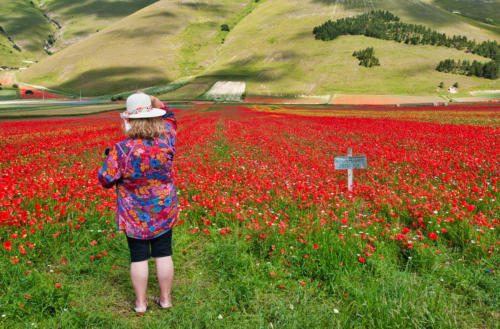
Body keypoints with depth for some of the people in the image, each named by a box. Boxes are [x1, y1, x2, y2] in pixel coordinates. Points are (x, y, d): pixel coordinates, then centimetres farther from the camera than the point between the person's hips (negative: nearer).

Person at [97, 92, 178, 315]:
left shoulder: (121, 150, -21)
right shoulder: (166, 140, -12)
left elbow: (105, 180, -9)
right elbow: (169, 118, 10)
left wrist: (110, 161, 8)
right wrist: (154, 101, 1)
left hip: (135, 215, -2)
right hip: (164, 211, 2)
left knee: (138, 257, 11)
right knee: (163, 254, 14)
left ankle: (140, 303, 25)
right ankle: (165, 298, 27)